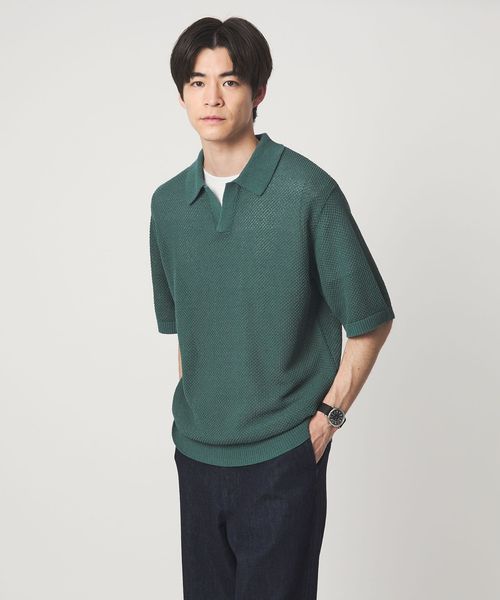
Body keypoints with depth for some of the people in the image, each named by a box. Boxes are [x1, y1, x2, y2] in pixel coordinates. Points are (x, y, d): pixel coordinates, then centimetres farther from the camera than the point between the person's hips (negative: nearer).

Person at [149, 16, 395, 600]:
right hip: (196, 449, 5)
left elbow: (370, 318, -5)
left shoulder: (307, 191, -12)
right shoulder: (168, 203, 4)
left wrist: (329, 414, -6)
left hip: (282, 454, -5)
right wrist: (192, 410, 11)